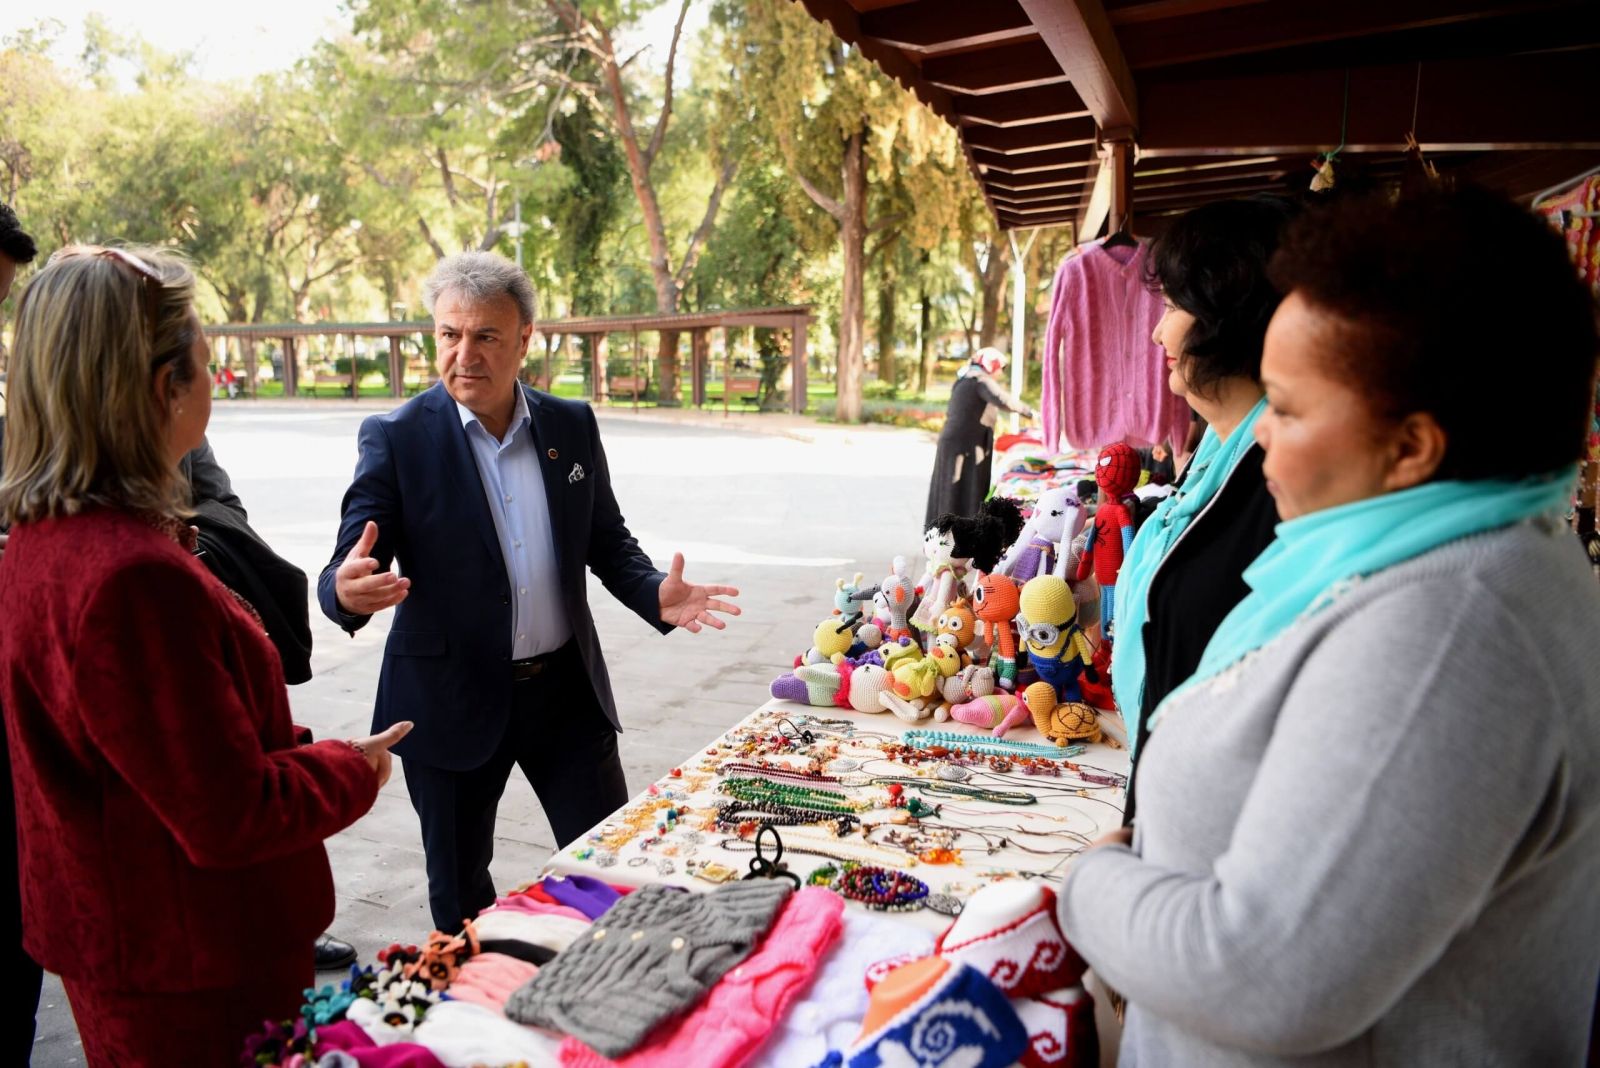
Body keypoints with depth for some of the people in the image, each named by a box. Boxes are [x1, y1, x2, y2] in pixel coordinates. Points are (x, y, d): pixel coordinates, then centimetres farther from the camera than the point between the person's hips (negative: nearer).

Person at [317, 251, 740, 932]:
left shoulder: (573, 426, 1)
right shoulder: (397, 438, -9)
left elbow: (607, 541, 8)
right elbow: (349, 563, -14)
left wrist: (657, 595, -12)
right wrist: (347, 591, -39)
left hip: (568, 690, 3)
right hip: (452, 701, -2)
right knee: (459, 890, 16)